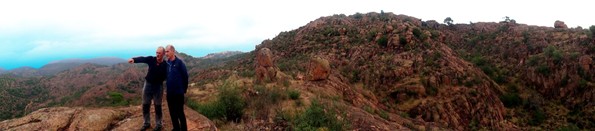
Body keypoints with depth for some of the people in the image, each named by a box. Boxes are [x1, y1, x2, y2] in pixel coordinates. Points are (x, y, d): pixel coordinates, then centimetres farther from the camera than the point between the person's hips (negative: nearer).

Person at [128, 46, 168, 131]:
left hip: (158, 86, -3)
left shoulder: (165, 65, -13)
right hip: (148, 84, 3)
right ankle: (146, 123, 28)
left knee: (157, 106, 6)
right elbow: (142, 59, -28)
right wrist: (134, 59, -47)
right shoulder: (151, 59, -9)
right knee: (145, 105, 11)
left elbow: (165, 77, -9)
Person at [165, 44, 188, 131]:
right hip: (169, 93, 6)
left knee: (180, 113, 1)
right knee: (172, 113, 14)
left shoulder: (179, 63, -12)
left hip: (178, 93, -5)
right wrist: (168, 88, 13)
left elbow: (185, 76, -8)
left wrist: (184, 89, -2)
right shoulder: (166, 63, 4)